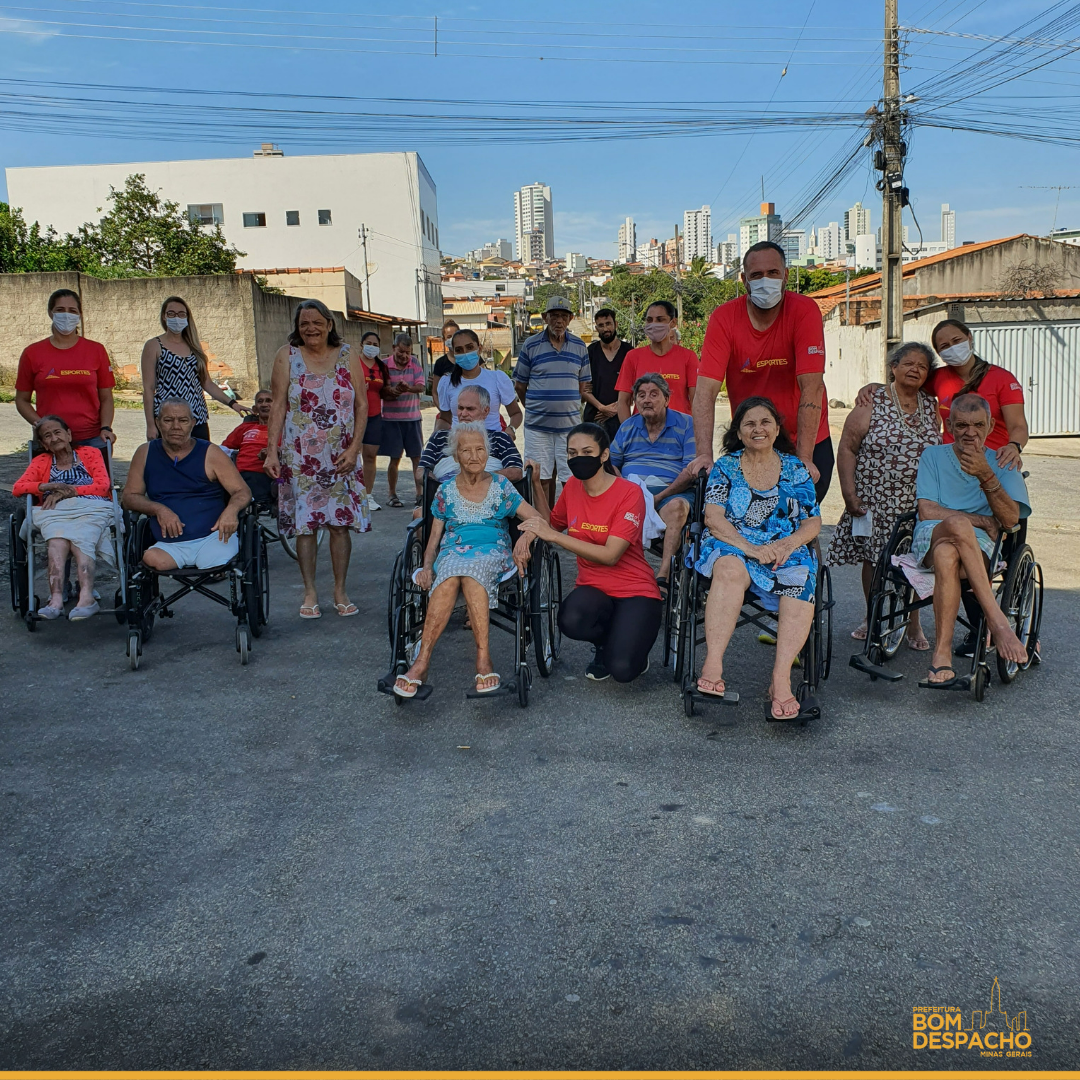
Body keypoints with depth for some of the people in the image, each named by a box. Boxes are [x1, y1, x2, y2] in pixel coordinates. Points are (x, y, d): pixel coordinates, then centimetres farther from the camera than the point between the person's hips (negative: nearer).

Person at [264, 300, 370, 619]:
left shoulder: (348, 358, 6)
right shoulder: (287, 356, 3)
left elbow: (361, 405, 5)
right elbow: (278, 406, 0)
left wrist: (354, 447, -6)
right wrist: (271, 451, -7)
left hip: (340, 458, 1)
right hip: (300, 457, -1)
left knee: (340, 523, 2)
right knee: (304, 524, 1)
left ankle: (340, 590, 14)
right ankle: (310, 592, 13)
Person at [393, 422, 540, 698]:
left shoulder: (500, 486, 11)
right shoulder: (446, 490, 14)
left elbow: (537, 519, 5)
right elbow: (434, 537, 14)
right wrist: (427, 565, -6)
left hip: (493, 552, -1)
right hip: (452, 551, 1)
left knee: (471, 571, -39)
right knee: (450, 575, -37)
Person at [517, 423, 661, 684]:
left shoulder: (629, 493, -14)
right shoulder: (572, 486, 2)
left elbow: (610, 555, -22)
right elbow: (554, 524, 22)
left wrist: (553, 536, -25)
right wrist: (530, 532, -3)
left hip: (634, 590, -4)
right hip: (593, 586, 4)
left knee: (622, 669, -25)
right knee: (571, 621, -32)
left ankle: (630, 643, 13)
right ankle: (605, 643, 5)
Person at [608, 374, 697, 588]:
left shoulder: (685, 424, 7)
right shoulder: (628, 427, 22)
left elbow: (692, 470, -4)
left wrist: (660, 497, -14)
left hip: (670, 491, -3)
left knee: (677, 506, -38)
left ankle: (663, 575, -43)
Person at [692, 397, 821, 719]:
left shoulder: (795, 469, 16)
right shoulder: (725, 466, 11)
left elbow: (813, 521, 11)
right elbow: (713, 518, -2)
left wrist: (788, 544, -11)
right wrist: (751, 548, -17)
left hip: (787, 550, 2)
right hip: (732, 545, -1)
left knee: (800, 582, -33)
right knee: (731, 569, -39)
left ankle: (781, 678, -39)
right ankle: (713, 665, -44)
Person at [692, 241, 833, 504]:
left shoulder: (804, 311, -14)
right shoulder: (724, 318, -11)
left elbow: (811, 387, -21)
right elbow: (706, 390, -19)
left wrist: (804, 458, -29)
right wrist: (704, 455, -31)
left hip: (806, 442, -1)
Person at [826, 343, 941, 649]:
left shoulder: (931, 406, 8)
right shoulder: (872, 403, -4)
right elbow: (847, 448, -5)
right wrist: (850, 494, -11)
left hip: (918, 505, 2)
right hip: (874, 500, -2)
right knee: (873, 558, 7)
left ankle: (913, 625, 16)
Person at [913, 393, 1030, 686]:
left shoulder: (1002, 464, 15)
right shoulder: (933, 456, 15)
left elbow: (1010, 519, -3)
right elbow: (927, 511, 2)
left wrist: (986, 476, -17)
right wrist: (983, 521, -3)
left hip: (980, 544, 0)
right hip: (930, 536, 0)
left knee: (947, 556, -40)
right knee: (957, 524, -40)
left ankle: (942, 653, -40)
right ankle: (997, 620, -41)